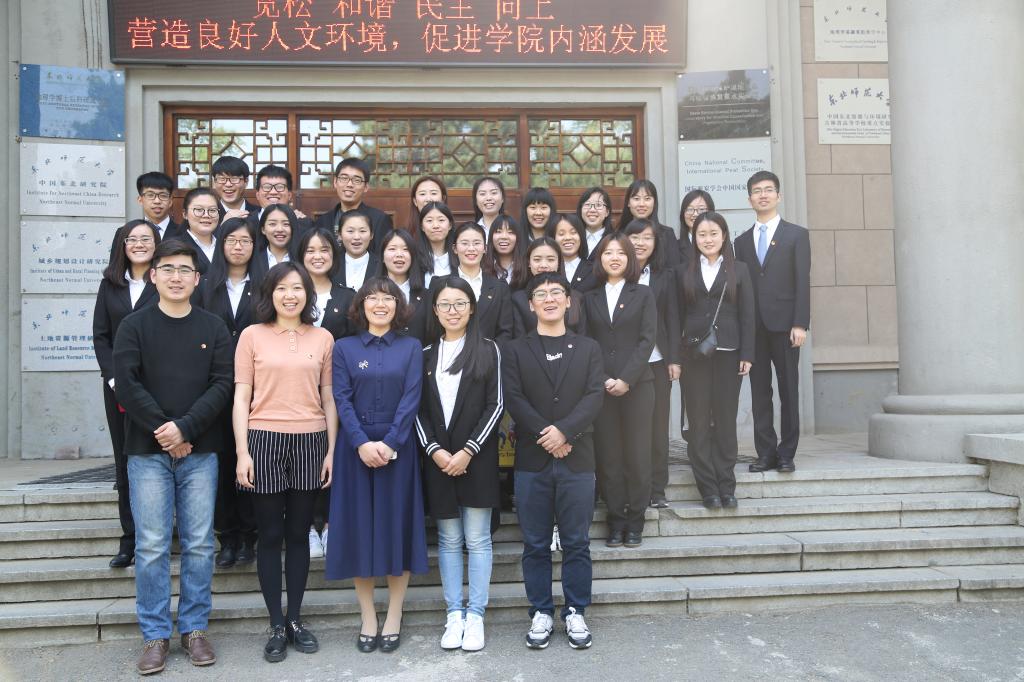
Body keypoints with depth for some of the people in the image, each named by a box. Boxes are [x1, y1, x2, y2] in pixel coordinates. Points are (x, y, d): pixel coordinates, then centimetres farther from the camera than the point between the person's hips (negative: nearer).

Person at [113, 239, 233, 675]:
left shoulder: (214, 328, 6)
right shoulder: (134, 326, 4)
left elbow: (222, 385, -2)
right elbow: (127, 384, -6)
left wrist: (185, 427, -14)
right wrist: (163, 430, -12)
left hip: (200, 451, 1)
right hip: (147, 451, -1)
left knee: (199, 544, 5)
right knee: (151, 546, 1)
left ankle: (194, 628, 18)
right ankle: (155, 634, 13)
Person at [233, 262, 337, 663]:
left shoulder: (323, 339, 7)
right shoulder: (252, 336, 2)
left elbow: (329, 400, 8)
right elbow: (241, 398, 1)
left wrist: (332, 450, 3)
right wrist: (242, 452, -6)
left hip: (310, 443, 2)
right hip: (264, 441, -1)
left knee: (298, 534, 9)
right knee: (270, 535, 5)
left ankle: (295, 619, 22)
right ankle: (277, 625, 17)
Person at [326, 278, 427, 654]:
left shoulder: (411, 347, 6)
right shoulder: (344, 347, 6)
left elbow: (411, 399, -3)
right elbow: (341, 399, -2)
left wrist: (389, 443, -15)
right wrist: (362, 443, -15)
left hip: (397, 447, 0)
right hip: (355, 447, 0)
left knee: (397, 525, 3)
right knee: (359, 526, 3)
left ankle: (394, 618, 15)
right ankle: (367, 618, 15)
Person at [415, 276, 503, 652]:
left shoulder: (488, 350, 1)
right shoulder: (426, 355, 9)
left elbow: (495, 405, -4)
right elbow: (419, 410, 6)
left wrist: (467, 451, -11)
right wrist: (435, 451, -8)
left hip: (477, 457, -2)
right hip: (437, 458, 2)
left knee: (477, 538, 2)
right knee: (448, 539, 8)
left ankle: (475, 615, 12)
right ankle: (454, 613, 17)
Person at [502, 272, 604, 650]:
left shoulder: (588, 348, 10)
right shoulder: (515, 350, 7)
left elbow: (595, 396, -2)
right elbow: (513, 399, -4)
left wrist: (565, 431, -17)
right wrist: (545, 435, -15)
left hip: (577, 458, 0)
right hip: (531, 460, 0)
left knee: (577, 543, 7)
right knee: (535, 544, 7)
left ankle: (575, 612, 20)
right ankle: (541, 612, 20)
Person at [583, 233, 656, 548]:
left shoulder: (643, 294, 7)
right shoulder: (590, 298, 11)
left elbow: (647, 339, -2)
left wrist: (626, 379, -11)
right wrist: (602, 379, -8)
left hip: (636, 384, -1)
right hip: (600, 387, 1)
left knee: (637, 452, 1)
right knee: (608, 454, 2)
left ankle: (635, 520, 11)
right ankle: (616, 519, 11)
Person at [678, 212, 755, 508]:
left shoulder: (738, 270, 7)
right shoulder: (685, 273, 9)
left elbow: (747, 315, 3)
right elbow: (679, 316, 5)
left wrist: (746, 355, -5)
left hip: (728, 353, -1)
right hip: (695, 354, 1)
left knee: (726, 419, 4)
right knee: (699, 421, 1)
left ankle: (727, 486, 12)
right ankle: (708, 487, 8)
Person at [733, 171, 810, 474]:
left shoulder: (797, 235, 5)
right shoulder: (743, 241, 14)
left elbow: (802, 282, -2)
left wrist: (800, 324, -11)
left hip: (784, 324, -3)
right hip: (752, 326, 3)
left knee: (788, 390, 2)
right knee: (759, 392, 4)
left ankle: (786, 454, 10)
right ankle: (766, 453, 11)